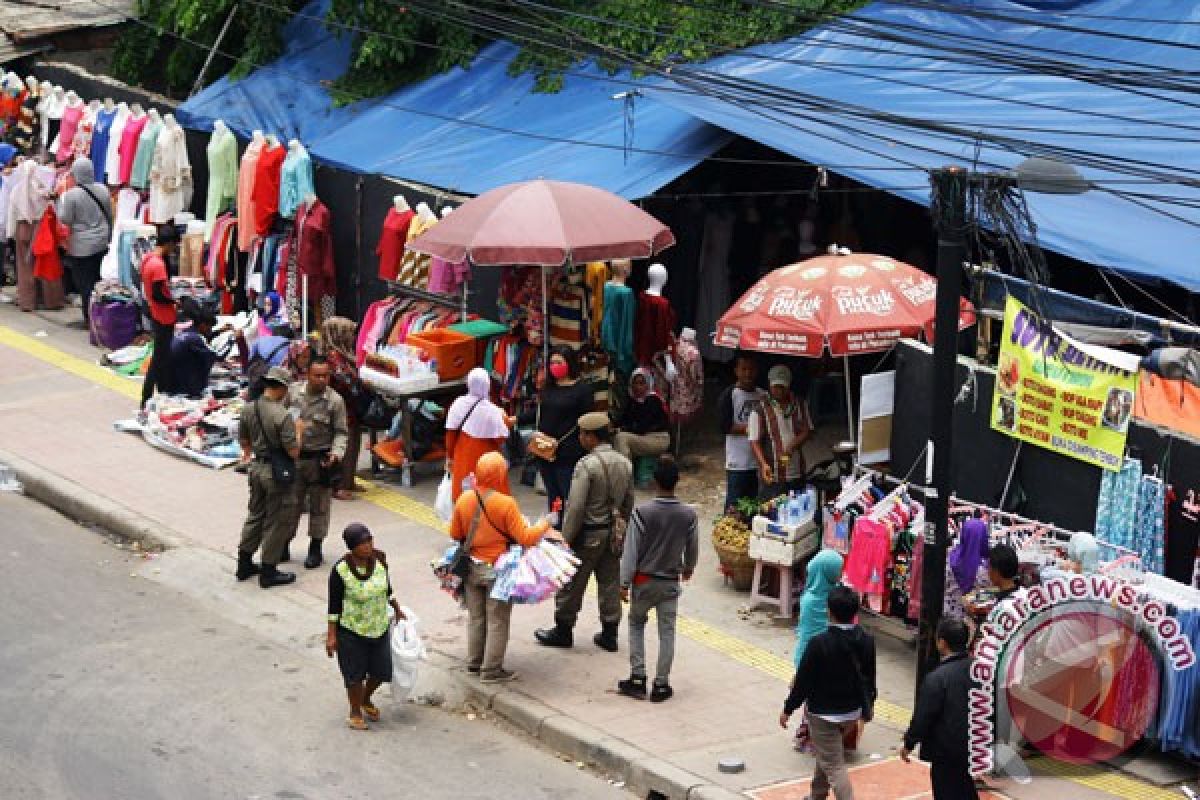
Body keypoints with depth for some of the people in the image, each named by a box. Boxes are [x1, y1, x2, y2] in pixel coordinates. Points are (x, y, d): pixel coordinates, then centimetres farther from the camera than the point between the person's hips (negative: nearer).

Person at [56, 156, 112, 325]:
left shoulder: (71, 194, -18)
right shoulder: (103, 190, -2)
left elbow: (65, 220, -11)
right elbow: (110, 216, 8)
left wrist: (61, 201, -1)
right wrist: (108, 235, 21)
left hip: (81, 247, -5)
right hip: (102, 243, 5)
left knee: (85, 282, 3)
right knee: (100, 280, 14)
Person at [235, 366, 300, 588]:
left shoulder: (248, 409, -2)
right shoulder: (282, 416, -24)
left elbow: (244, 440, 13)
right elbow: (294, 451, -21)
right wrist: (299, 432, -4)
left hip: (257, 468, 7)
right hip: (277, 471, -7)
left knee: (255, 514, 22)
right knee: (276, 522, 6)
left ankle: (244, 564, 30)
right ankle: (268, 572, 13)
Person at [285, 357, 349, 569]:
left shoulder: (335, 400, -8)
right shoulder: (294, 391, -2)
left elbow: (341, 432, -4)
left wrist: (336, 453, -20)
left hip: (320, 460, -2)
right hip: (294, 457, 2)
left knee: (318, 507, 8)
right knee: (291, 504, 11)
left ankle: (315, 548, 20)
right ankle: (284, 546, 23)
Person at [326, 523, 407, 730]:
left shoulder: (379, 559, -8)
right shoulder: (341, 570, -21)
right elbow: (334, 604, -14)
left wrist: (397, 610, 19)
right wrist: (331, 635, -12)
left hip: (379, 627, 5)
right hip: (351, 630, -5)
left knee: (381, 671, 12)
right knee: (355, 674, 6)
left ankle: (366, 699, 42)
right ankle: (355, 711, 30)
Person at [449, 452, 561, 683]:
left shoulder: (464, 500, -5)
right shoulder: (506, 504, -21)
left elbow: (455, 534, 6)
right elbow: (524, 538, -19)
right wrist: (544, 526, -4)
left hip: (472, 567, 5)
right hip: (497, 570, -5)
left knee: (476, 617, 18)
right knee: (497, 621, 5)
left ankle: (474, 663, 27)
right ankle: (491, 670, 8)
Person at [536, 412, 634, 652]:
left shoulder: (586, 465, -20)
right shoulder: (624, 463, 2)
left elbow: (576, 507, -20)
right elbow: (628, 504, 10)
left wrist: (566, 539, -13)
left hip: (588, 533, -6)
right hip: (613, 532, 6)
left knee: (571, 583, 8)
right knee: (610, 582, 13)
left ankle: (563, 630, 19)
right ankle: (609, 634, 19)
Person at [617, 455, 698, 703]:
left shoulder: (642, 513, -18)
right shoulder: (689, 515, -10)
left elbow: (631, 551, -14)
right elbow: (692, 550, 5)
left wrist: (625, 583, -6)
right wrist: (688, 569, 25)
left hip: (644, 580, -1)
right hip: (671, 581, 1)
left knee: (636, 623, 18)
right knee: (667, 632, 8)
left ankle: (637, 678, 12)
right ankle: (661, 685, 10)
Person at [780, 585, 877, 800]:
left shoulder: (820, 643, -24)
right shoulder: (866, 641, -5)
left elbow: (803, 680, -16)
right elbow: (869, 682, 6)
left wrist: (788, 709, -3)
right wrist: (865, 713, 19)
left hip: (824, 714, -7)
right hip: (851, 712, 7)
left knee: (834, 765, -1)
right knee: (825, 754, 27)